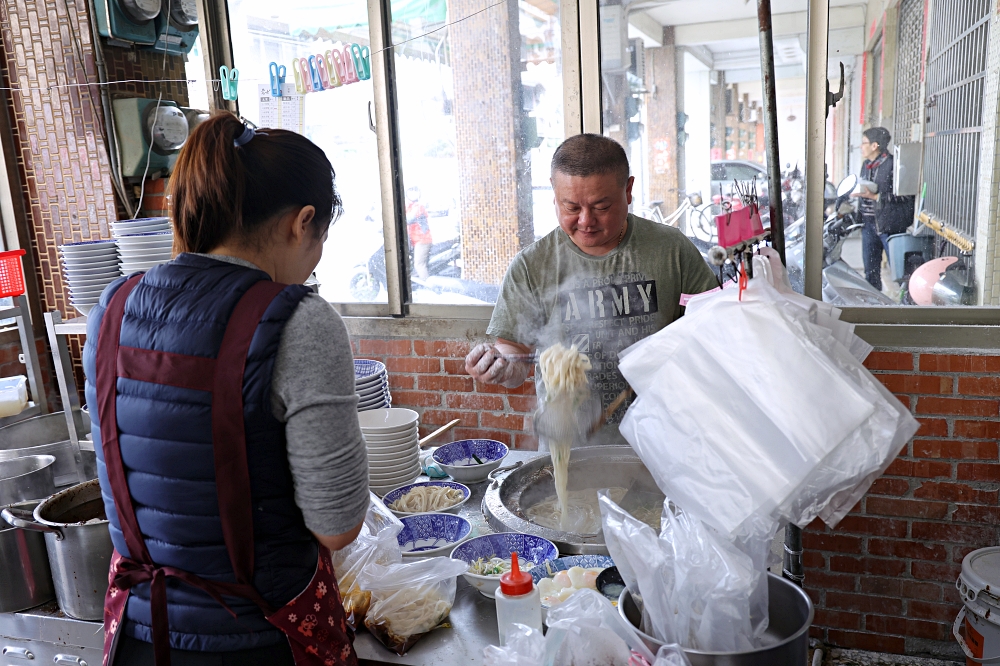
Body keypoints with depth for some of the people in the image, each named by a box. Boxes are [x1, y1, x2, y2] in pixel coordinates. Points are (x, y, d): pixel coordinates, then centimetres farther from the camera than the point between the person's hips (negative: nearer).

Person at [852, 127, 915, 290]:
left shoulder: (892, 164, -12)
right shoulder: (866, 165, 14)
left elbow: (904, 195, -17)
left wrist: (874, 196, -21)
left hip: (888, 223, -8)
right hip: (868, 222, 8)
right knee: (870, 270, 13)